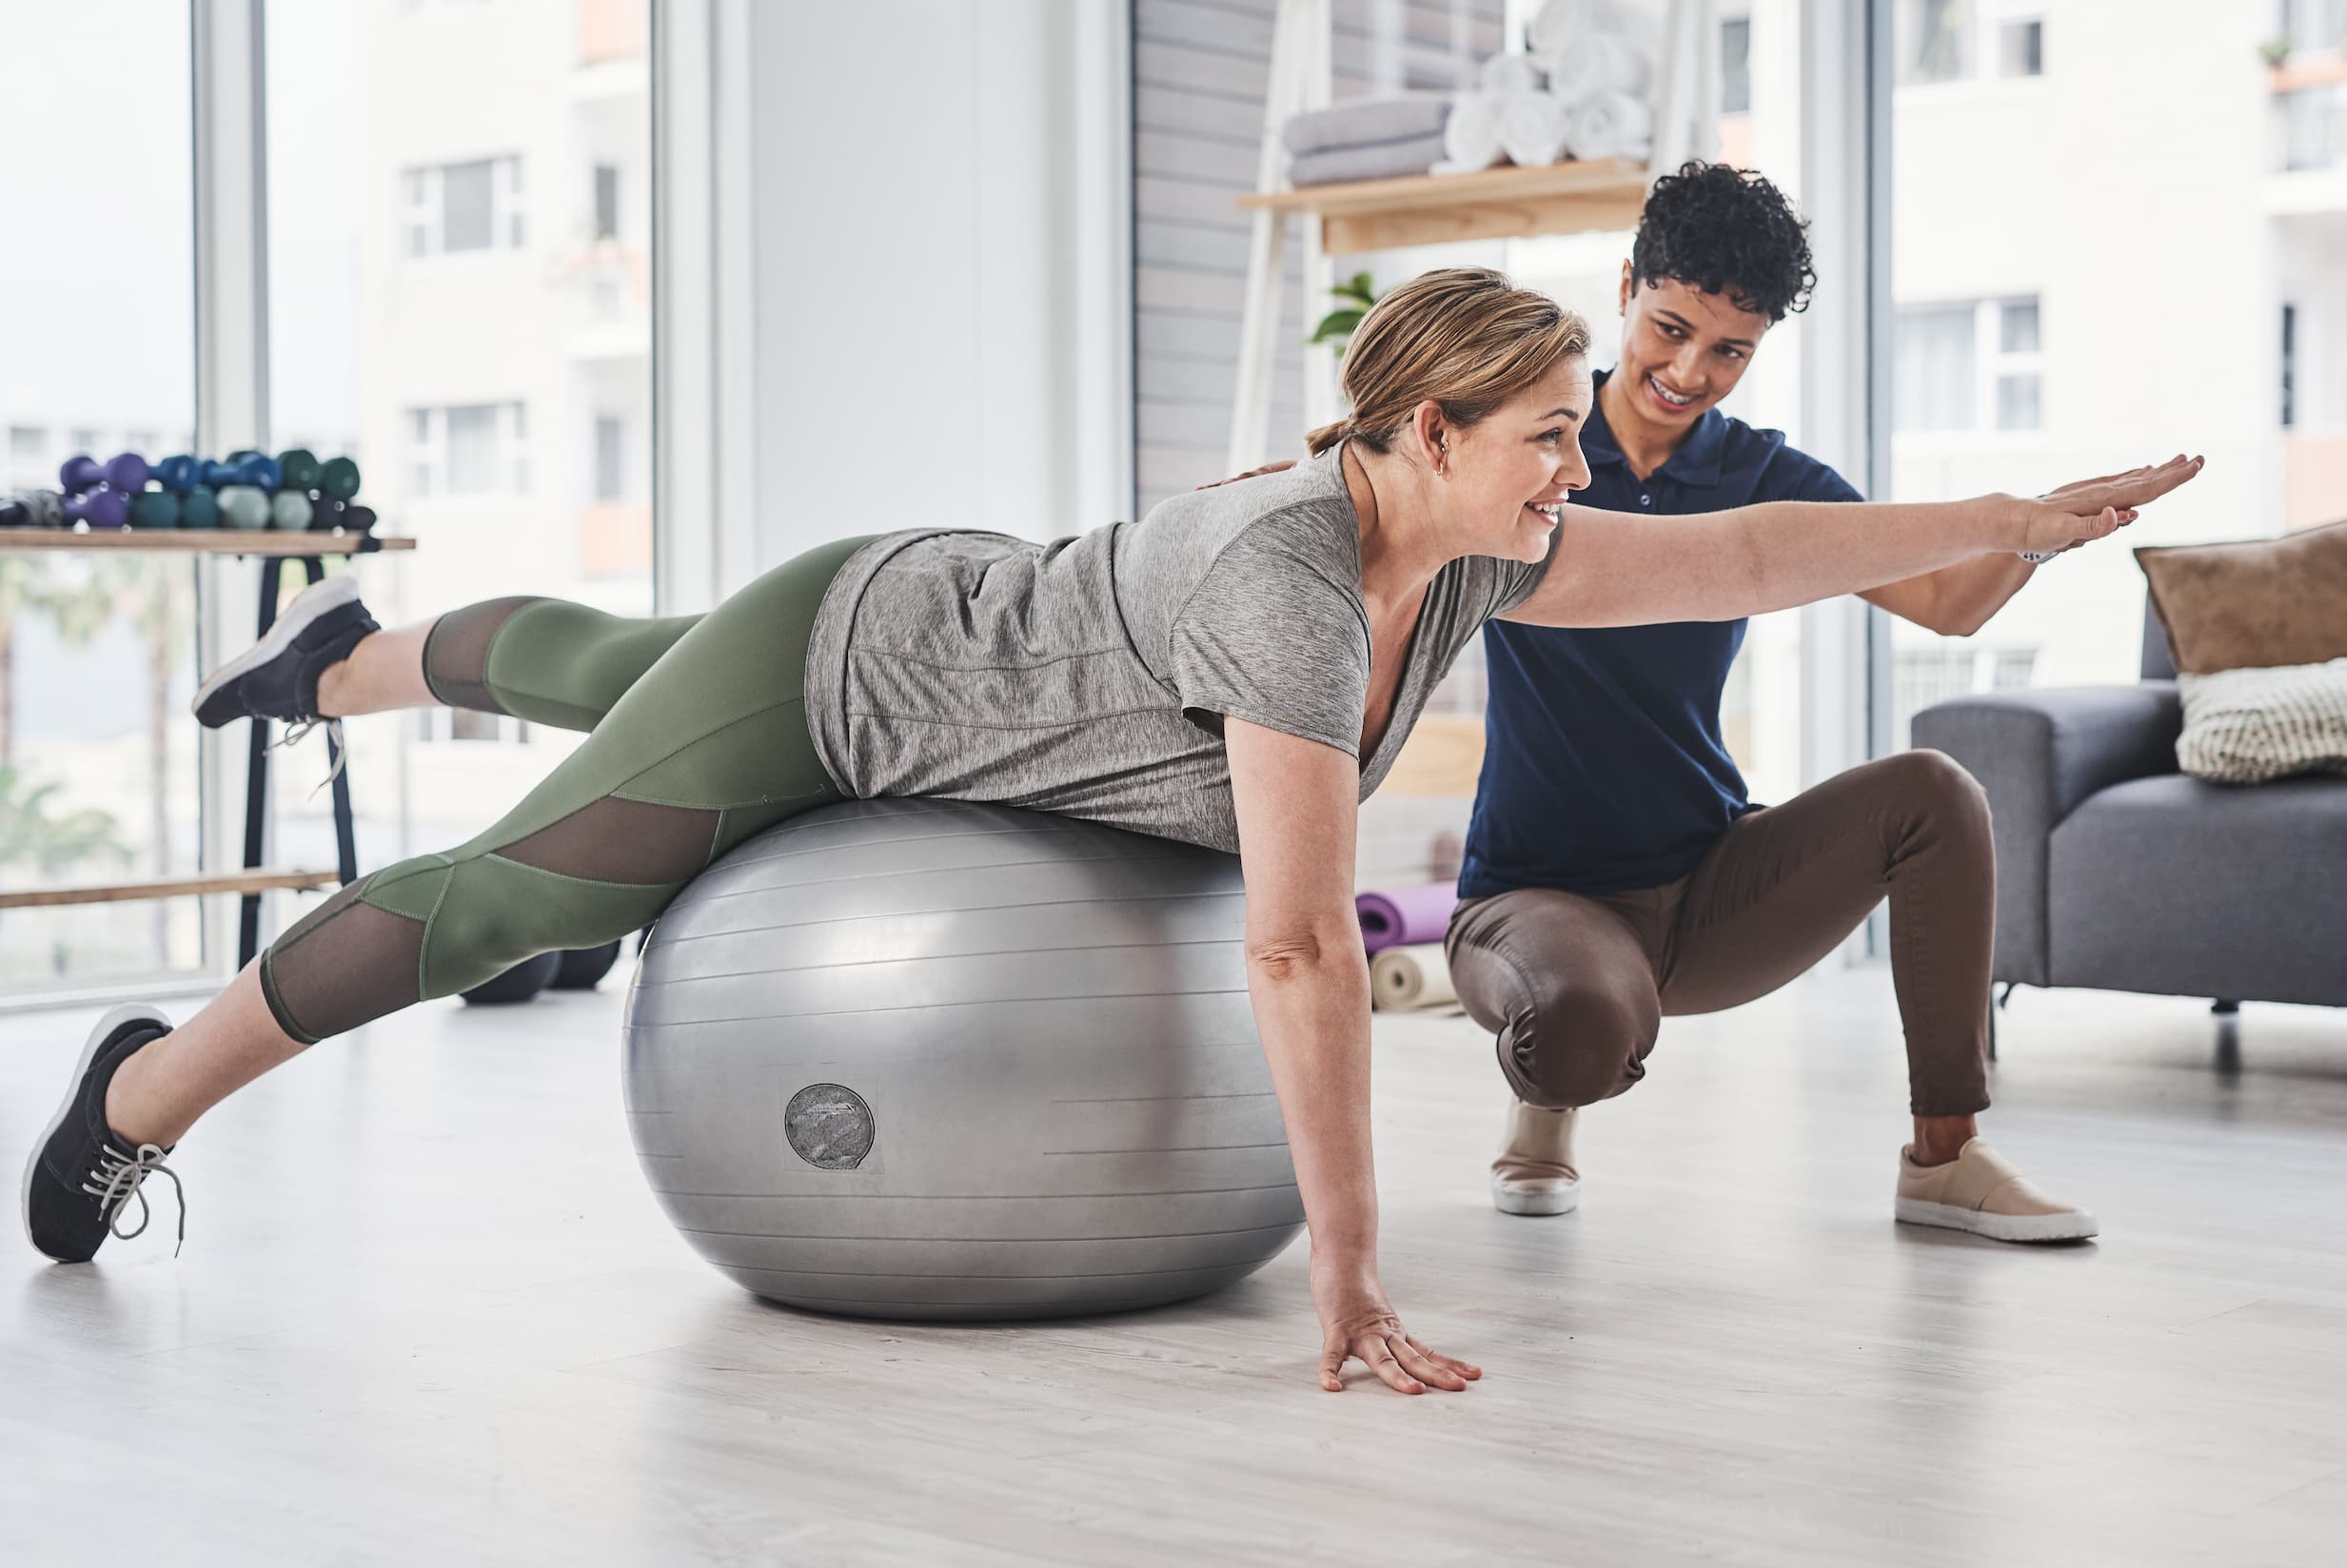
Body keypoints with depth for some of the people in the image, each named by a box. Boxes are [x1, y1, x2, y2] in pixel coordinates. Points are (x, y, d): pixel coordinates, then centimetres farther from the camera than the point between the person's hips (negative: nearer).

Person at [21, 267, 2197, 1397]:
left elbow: (1742, 551, -6)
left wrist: (2026, 519, -7)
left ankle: (348, 662, 61)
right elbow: (1299, 949, -43)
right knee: (518, 890, 4)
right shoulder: (1295, 586, -41)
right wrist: (1348, 1275, -41)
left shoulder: (1463, 556, -17)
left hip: (932, 643, 8)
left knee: (606, 682, 33)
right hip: (835, 665, -8)